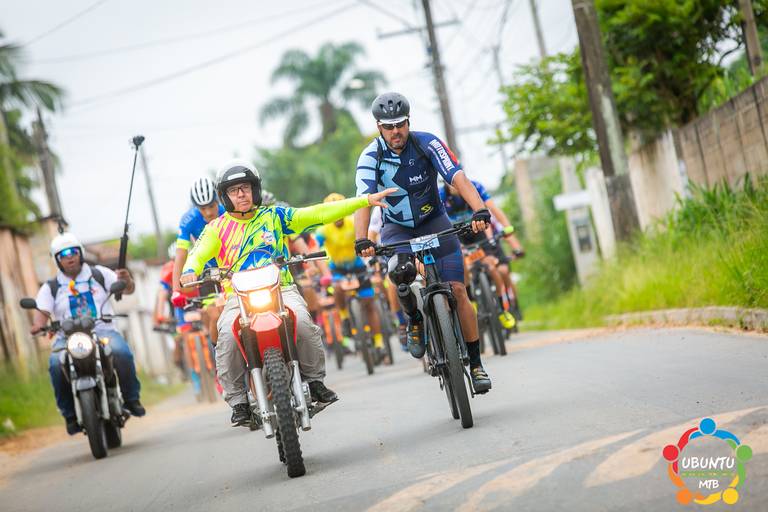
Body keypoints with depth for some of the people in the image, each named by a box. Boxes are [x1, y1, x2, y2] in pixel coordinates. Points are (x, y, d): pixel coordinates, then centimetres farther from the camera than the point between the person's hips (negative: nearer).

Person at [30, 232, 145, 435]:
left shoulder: (99, 274, 11)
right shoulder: (50, 287, 11)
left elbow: (128, 289, 8)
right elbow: (42, 311, -1)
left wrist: (127, 280, -17)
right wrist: (38, 325, -24)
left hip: (102, 330, 0)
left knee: (122, 352, -32)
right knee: (56, 365, -31)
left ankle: (131, 399, -10)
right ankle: (70, 413, -14)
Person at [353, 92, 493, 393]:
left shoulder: (427, 143, -18)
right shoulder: (370, 158, -18)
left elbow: (459, 178, -29)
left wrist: (480, 210, -47)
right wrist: (361, 240, -48)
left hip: (434, 221, 1)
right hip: (396, 228, 0)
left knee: (457, 291, -10)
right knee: (400, 271, -34)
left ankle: (475, 364, 2)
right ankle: (414, 319, -3)